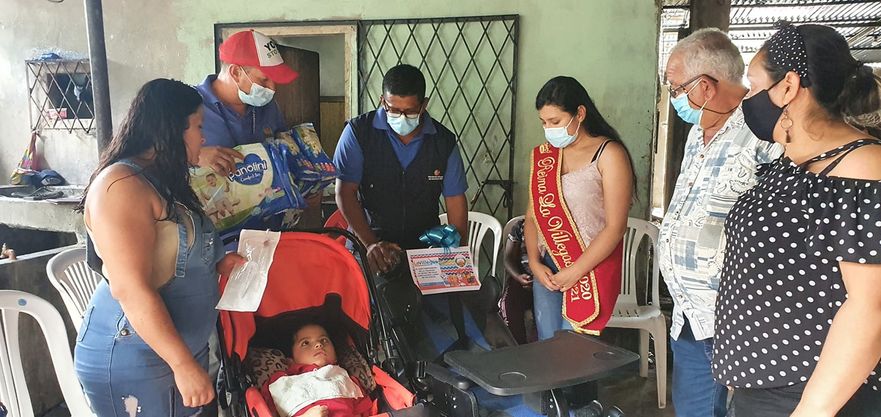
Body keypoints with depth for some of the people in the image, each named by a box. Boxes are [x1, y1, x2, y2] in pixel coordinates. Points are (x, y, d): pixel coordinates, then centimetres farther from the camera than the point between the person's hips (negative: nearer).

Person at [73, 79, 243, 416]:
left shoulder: (164, 183, 11)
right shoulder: (121, 186, -19)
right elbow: (130, 289, -25)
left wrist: (216, 265, 5)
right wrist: (184, 365, -24)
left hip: (184, 348, 9)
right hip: (132, 360, -9)